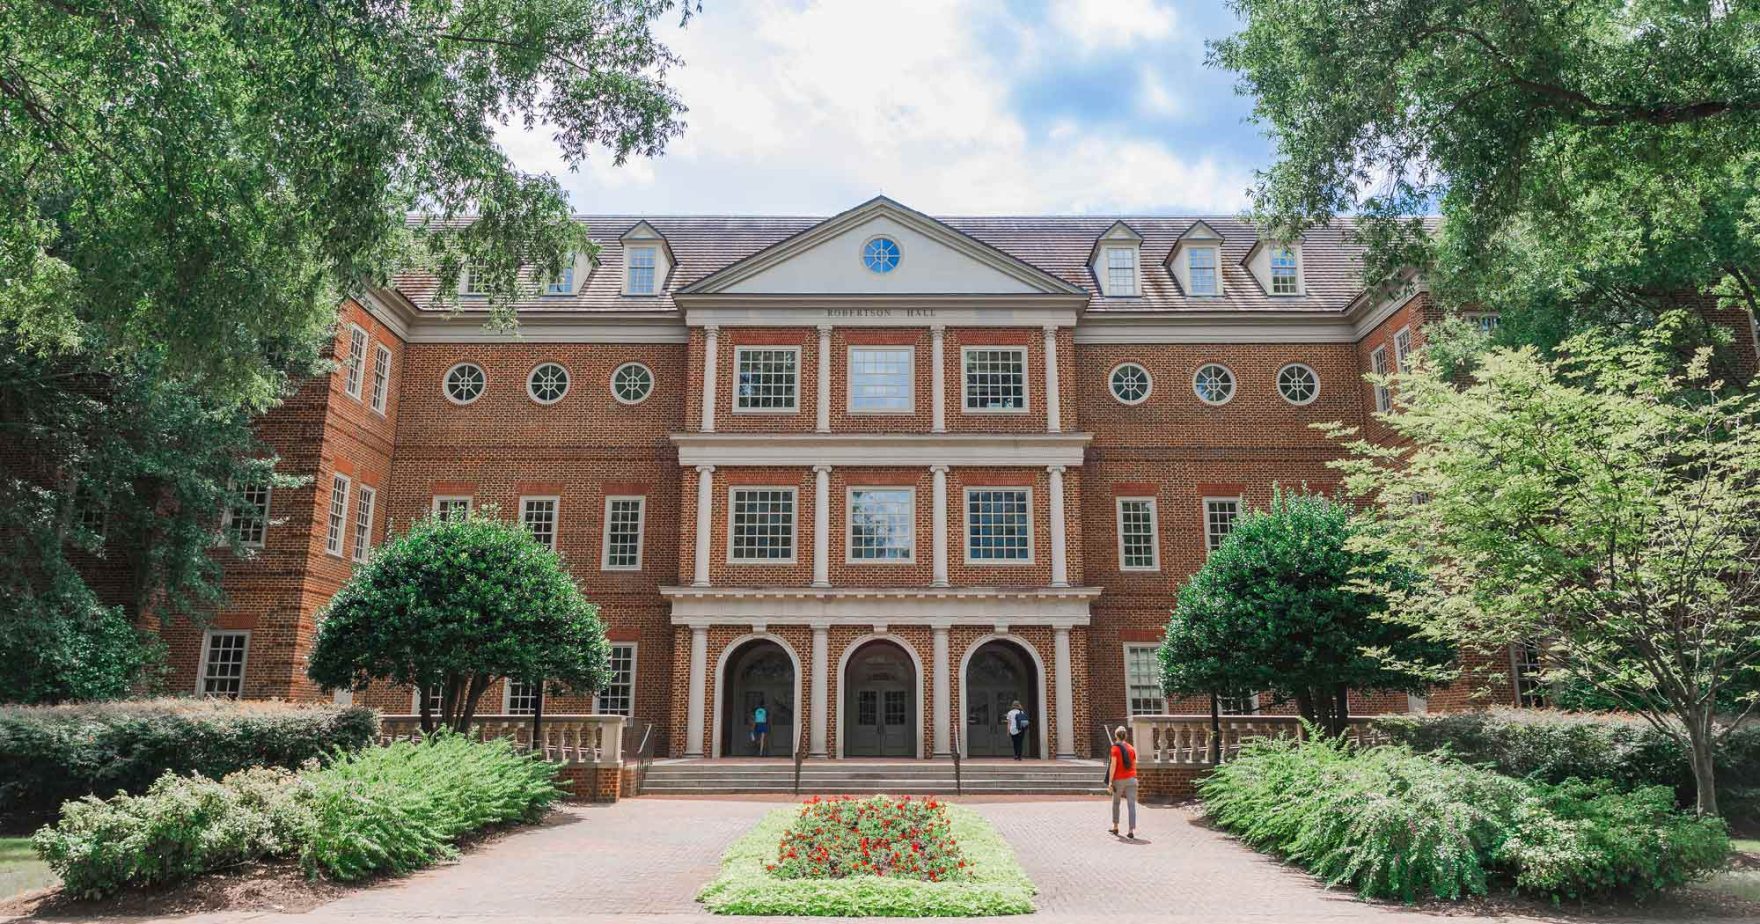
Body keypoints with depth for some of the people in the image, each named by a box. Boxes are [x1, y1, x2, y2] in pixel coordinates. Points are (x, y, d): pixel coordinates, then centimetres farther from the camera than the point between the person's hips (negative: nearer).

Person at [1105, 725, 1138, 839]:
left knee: (1115, 803, 17)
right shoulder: (1131, 748, 8)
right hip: (1131, 779, 3)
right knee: (1132, 805, -2)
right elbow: (1134, 765, 13)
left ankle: (1115, 827, 25)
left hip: (1119, 779, -3)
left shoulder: (1115, 748, -6)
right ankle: (1132, 831, -9)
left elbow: (1113, 766, -11)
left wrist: (1110, 782, -10)